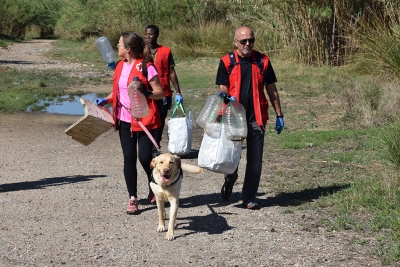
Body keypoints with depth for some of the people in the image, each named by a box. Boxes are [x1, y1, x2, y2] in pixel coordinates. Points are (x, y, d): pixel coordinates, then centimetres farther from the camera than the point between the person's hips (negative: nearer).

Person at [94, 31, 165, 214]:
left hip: (144, 120, -6)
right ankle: (133, 198, 13)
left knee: (144, 157, -7)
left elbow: (160, 93, -11)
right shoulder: (120, 66, 8)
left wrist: (145, 91, -29)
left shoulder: (146, 67, -13)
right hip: (125, 120, 6)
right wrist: (105, 100, 5)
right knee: (129, 158, 6)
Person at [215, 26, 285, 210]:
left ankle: (249, 197, 14)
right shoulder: (227, 62, -1)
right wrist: (223, 95, -23)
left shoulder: (262, 61, 3)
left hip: (256, 118, 1)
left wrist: (279, 115, 9)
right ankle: (229, 182, 38)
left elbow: (271, 89, 9)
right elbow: (223, 89, 2)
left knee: (255, 160, 3)